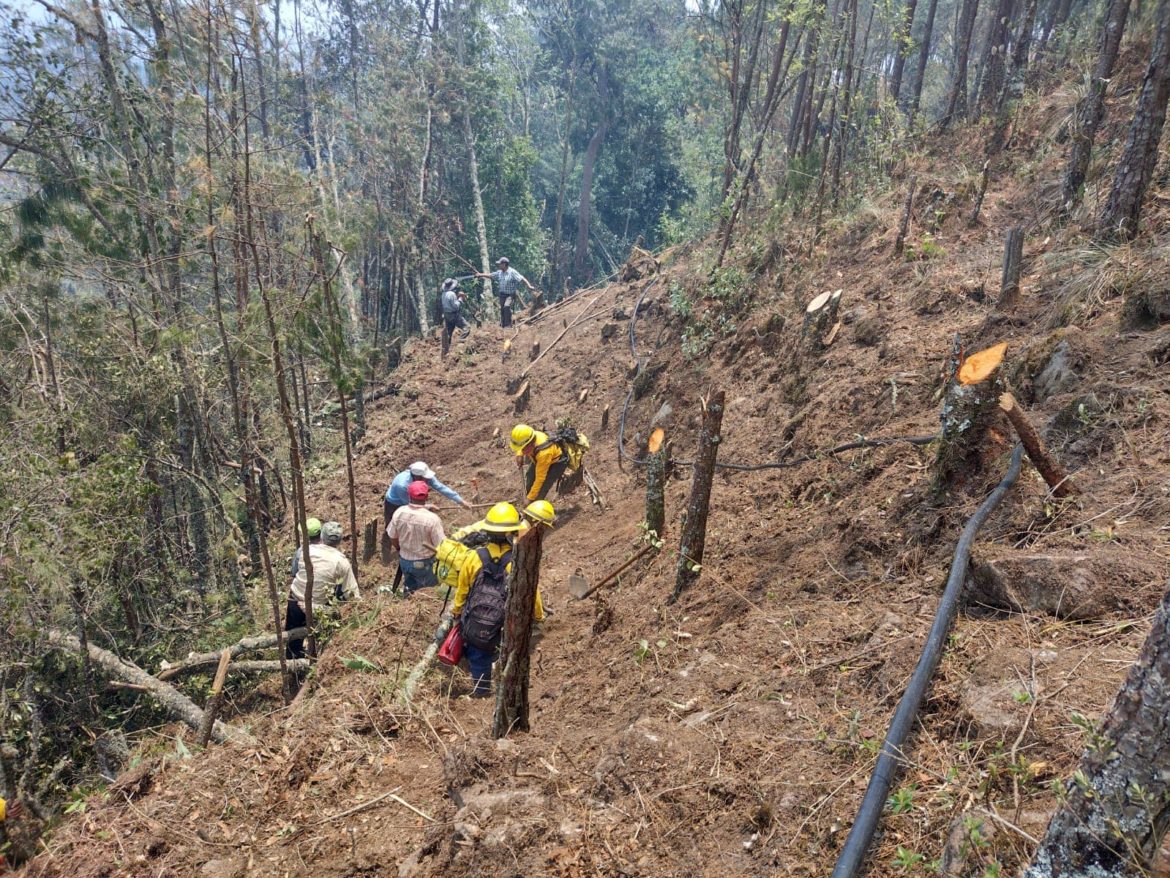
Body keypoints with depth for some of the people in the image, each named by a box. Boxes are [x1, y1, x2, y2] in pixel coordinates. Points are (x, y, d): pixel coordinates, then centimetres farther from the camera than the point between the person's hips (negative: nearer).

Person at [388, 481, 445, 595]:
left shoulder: (399, 513, -13)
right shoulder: (432, 518, -26)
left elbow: (392, 537, 2)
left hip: (404, 561, 4)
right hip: (424, 564, -4)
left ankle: (408, 589, 8)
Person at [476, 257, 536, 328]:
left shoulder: (512, 272, -13)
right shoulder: (499, 272, 6)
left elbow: (522, 279, -19)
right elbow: (490, 275, 20)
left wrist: (529, 286, -30)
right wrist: (480, 275, 23)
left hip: (510, 294, -7)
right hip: (502, 295, 7)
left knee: (507, 306, -27)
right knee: (502, 309, 11)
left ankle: (508, 325, -23)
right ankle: (502, 325, 24)